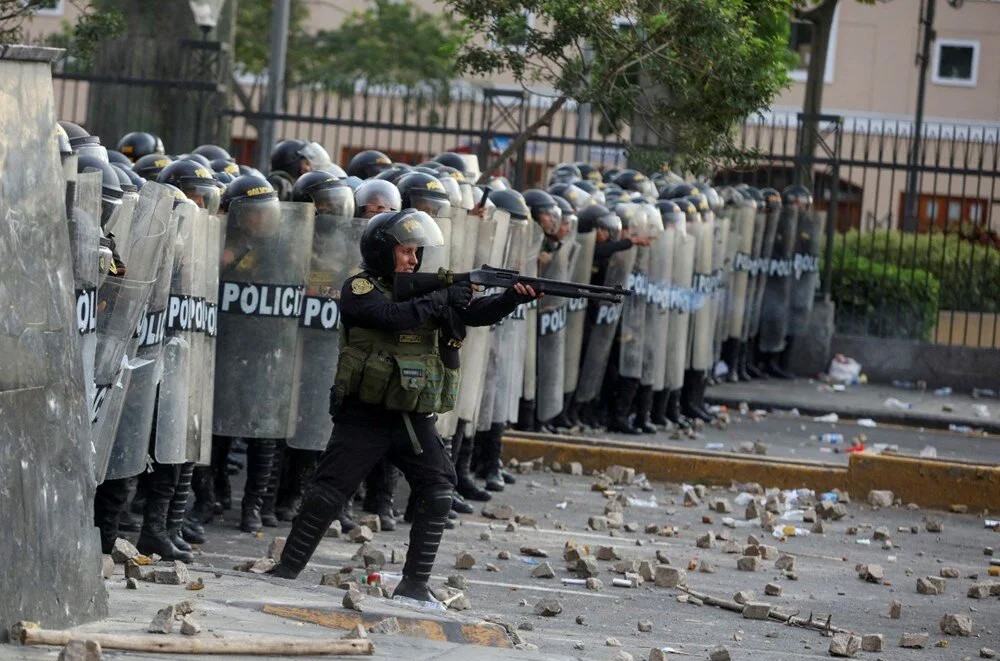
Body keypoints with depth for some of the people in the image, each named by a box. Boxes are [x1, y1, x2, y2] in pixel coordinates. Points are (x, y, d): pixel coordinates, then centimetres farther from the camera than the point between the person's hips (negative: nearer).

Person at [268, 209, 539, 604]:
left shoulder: (425, 288, 10)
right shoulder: (360, 288, -6)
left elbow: (476, 313, 1)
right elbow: (394, 316, -24)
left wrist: (514, 298, -16)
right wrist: (443, 299, -18)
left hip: (414, 419, 5)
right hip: (363, 417, -5)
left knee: (438, 494, -8)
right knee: (326, 496, -4)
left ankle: (415, 585, -4)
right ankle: (286, 572, 6)